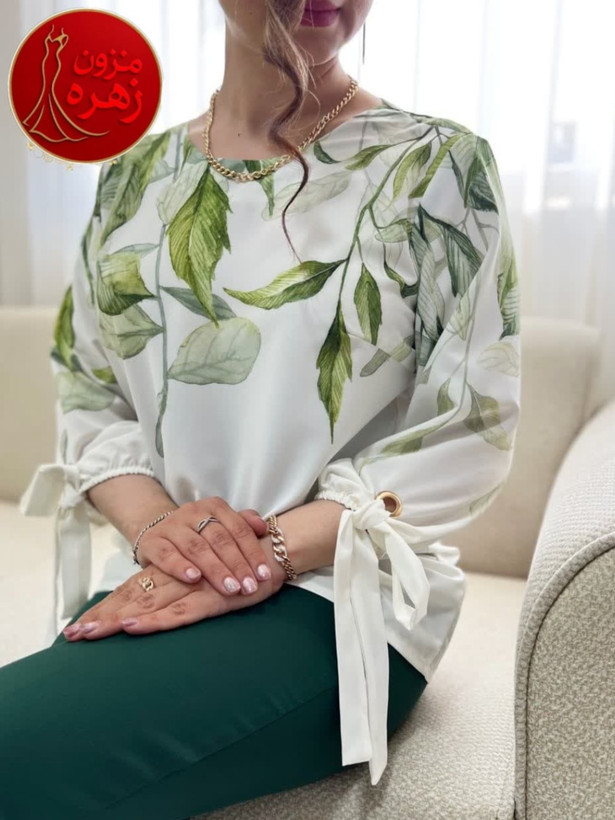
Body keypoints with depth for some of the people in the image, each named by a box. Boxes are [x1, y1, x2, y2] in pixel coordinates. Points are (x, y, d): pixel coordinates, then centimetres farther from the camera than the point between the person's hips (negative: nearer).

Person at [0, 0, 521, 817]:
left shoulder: (437, 164, -2)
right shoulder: (136, 175, 10)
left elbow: (473, 428, -7)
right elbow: (89, 396, 10)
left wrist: (274, 549, -17)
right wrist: (152, 520, -11)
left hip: (345, 602, -3)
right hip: (156, 590, 4)